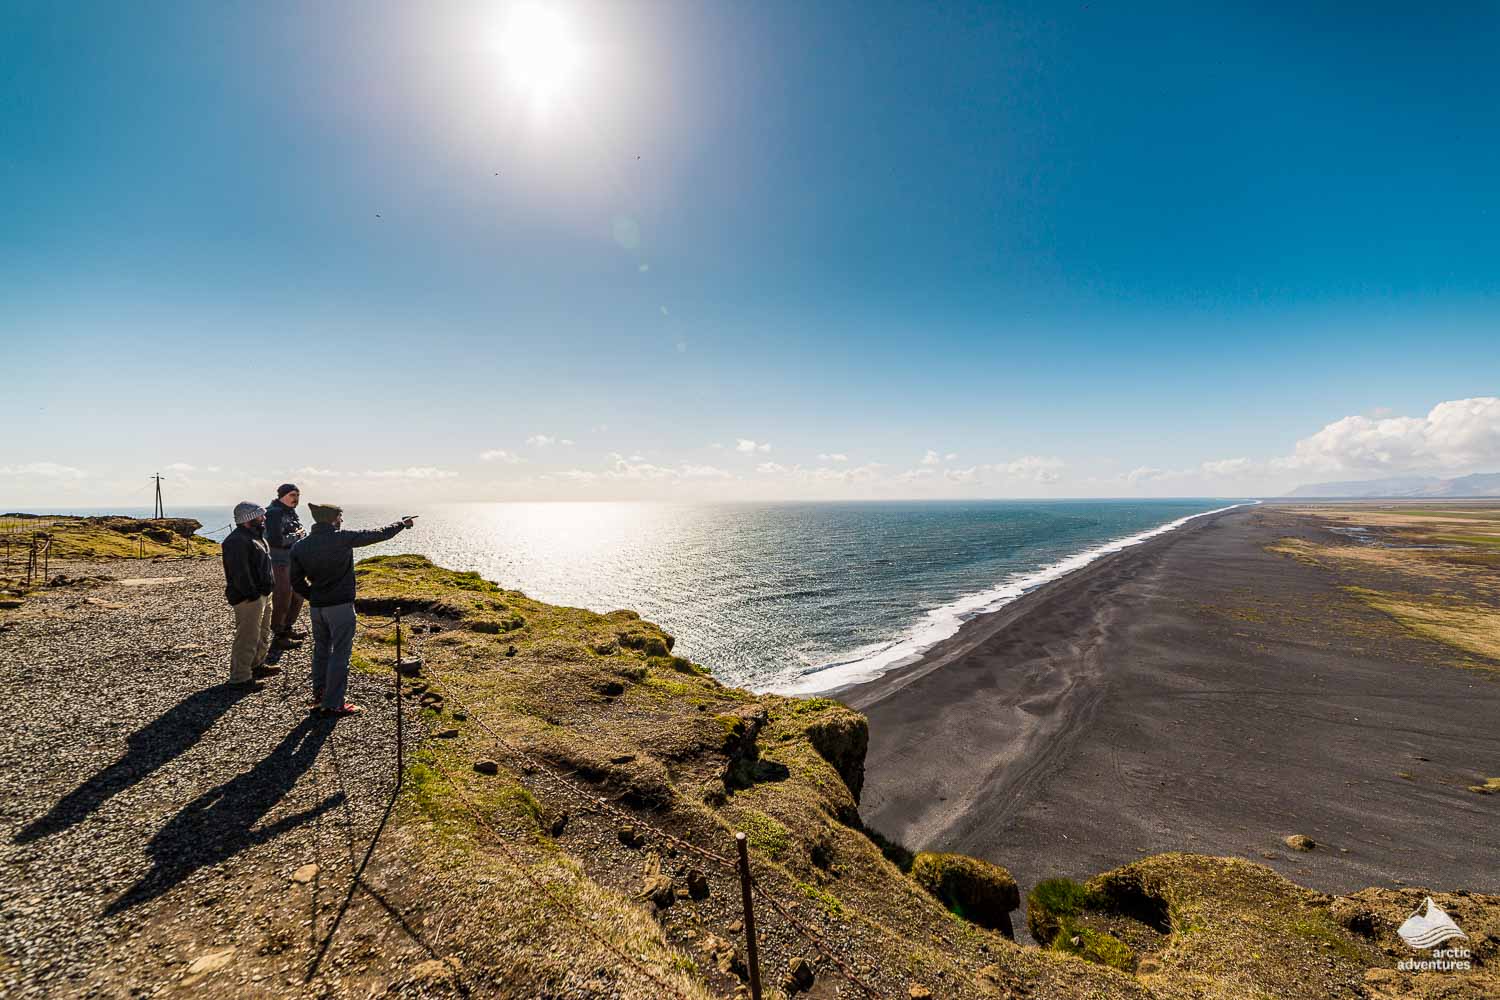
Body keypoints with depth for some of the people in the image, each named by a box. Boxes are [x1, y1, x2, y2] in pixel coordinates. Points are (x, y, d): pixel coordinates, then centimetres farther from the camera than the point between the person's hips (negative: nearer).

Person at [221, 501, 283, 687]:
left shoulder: (255, 536, 15)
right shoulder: (237, 541, -20)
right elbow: (240, 573, -25)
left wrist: (266, 589, 17)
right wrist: (252, 594, -23)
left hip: (262, 594, 11)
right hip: (248, 598, -11)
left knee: (263, 633, 23)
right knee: (247, 638, -4)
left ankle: (257, 666, 38)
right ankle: (240, 678, 5)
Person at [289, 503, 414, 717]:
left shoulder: (300, 547, 2)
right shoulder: (342, 539, -15)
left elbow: (297, 581, 6)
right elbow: (376, 534, -4)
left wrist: (314, 597, 17)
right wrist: (401, 524, 10)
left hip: (316, 607, 7)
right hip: (340, 606, -6)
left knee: (321, 650, 20)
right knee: (339, 654, 0)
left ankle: (319, 696, 32)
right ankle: (333, 704, 3)